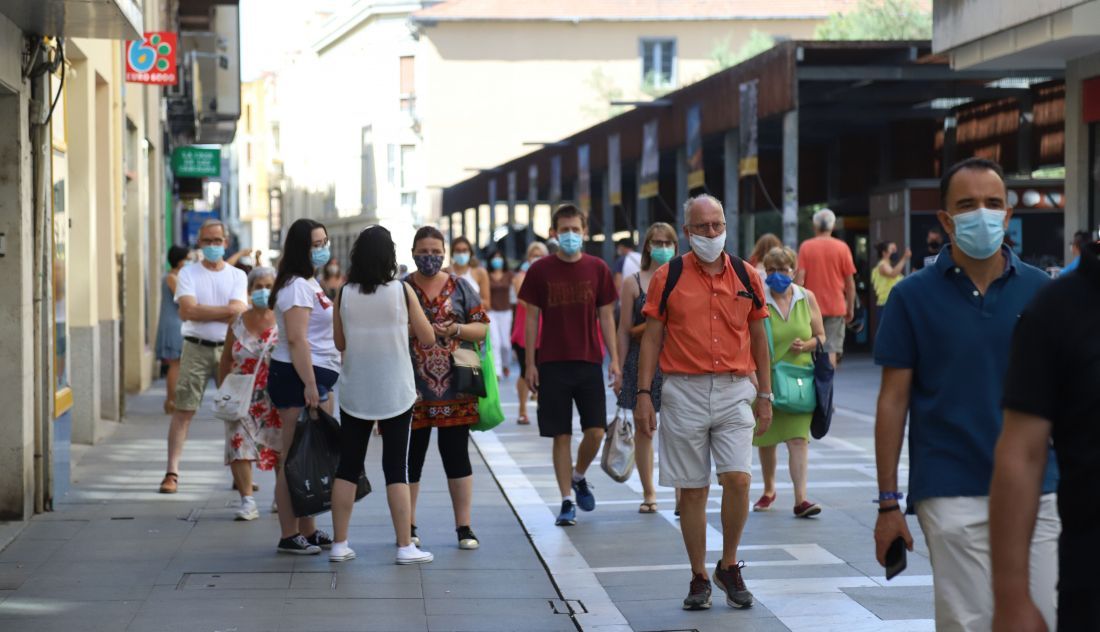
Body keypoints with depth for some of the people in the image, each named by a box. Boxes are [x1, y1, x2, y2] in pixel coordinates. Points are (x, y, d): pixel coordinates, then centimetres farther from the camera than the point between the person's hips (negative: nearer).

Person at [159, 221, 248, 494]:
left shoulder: (237, 276, 9)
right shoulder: (188, 273, 5)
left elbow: (239, 314, -6)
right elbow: (187, 310, -11)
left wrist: (201, 311, -8)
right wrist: (225, 310, -8)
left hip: (229, 349, 2)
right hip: (196, 349, -2)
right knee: (183, 410, -5)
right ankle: (172, 472, -4)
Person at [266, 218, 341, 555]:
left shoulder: (311, 284, 19)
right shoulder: (296, 286, -13)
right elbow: (296, 339, -21)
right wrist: (309, 385, -24)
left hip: (317, 376, 10)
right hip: (297, 377, -10)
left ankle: (308, 530, 18)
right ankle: (289, 536, -3)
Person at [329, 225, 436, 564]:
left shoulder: (344, 294, -4)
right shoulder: (402, 291, -9)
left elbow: (340, 343, 7)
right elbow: (427, 338, -1)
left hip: (355, 393, 2)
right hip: (396, 393, -2)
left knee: (347, 467, 10)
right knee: (397, 470, 3)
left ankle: (339, 544, 12)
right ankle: (405, 546, 3)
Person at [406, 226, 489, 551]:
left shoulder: (460, 287, 8)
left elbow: (482, 328, 5)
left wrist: (455, 329, -11)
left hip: (454, 388, 0)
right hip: (412, 388, 0)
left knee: (456, 455, 2)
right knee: (410, 456, 6)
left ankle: (464, 527, 8)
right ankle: (408, 526, 17)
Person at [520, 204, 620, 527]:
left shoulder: (598, 269, 4)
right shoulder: (540, 270, 0)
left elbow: (606, 316, 7)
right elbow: (532, 318, 3)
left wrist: (614, 360, 0)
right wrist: (530, 363, -1)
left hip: (589, 362, 1)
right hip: (552, 364, -1)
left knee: (596, 431, -4)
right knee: (561, 436, 1)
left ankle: (578, 477, 25)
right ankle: (567, 502, 10)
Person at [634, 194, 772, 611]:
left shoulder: (746, 277, 7)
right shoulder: (668, 277, 1)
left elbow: (758, 338, 12)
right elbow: (652, 337, 2)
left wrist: (765, 395, 9)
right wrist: (643, 394, -5)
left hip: (735, 392, 1)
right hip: (684, 392, -1)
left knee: (738, 479, -11)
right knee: (692, 490, 3)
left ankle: (729, 566, 9)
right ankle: (699, 578, 15)